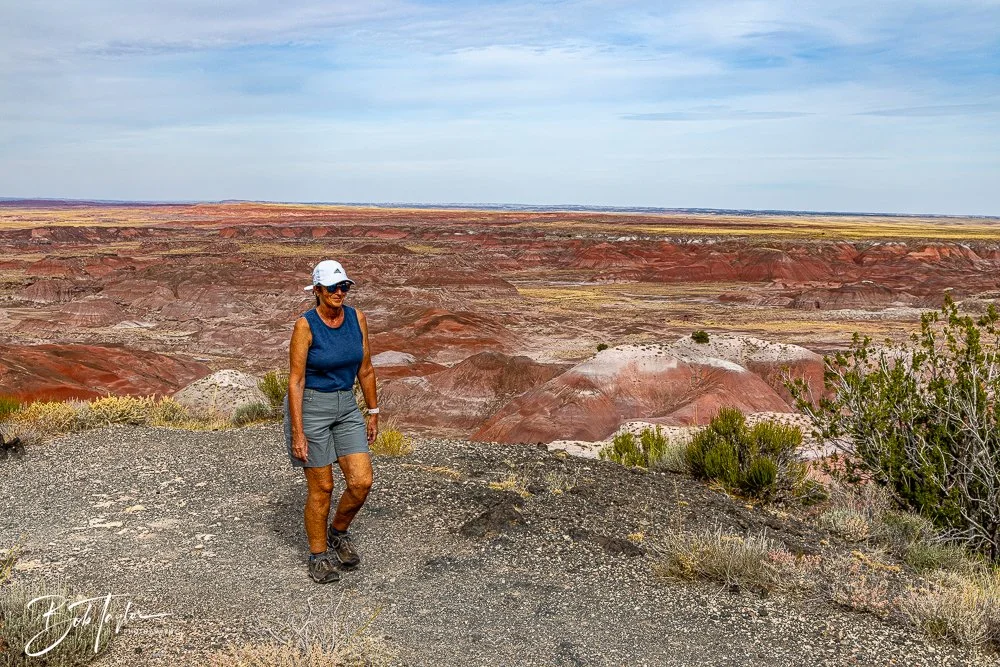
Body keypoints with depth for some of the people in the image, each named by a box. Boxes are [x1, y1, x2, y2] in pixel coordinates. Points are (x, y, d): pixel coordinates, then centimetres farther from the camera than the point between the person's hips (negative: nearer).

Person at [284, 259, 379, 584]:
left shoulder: (357, 318, -1)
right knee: (321, 488, 3)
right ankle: (319, 555, 24)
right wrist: (297, 433, -17)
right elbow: (295, 381, -15)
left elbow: (365, 369, 8)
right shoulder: (305, 325, -15)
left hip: (347, 407, 5)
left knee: (362, 482, -2)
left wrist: (373, 413, 10)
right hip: (310, 407, -5)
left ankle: (338, 533, 26)